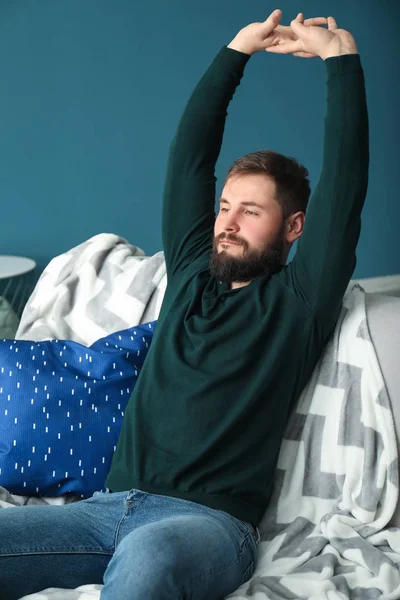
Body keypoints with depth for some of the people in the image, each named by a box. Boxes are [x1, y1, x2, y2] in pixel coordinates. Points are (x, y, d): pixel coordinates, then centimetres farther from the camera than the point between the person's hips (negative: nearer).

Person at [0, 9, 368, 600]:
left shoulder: (298, 301, 8)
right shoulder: (193, 273, 21)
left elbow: (343, 183, 0)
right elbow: (189, 155, 22)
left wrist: (342, 58, 4)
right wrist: (237, 51, 24)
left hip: (211, 520, -5)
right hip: (112, 504, 6)